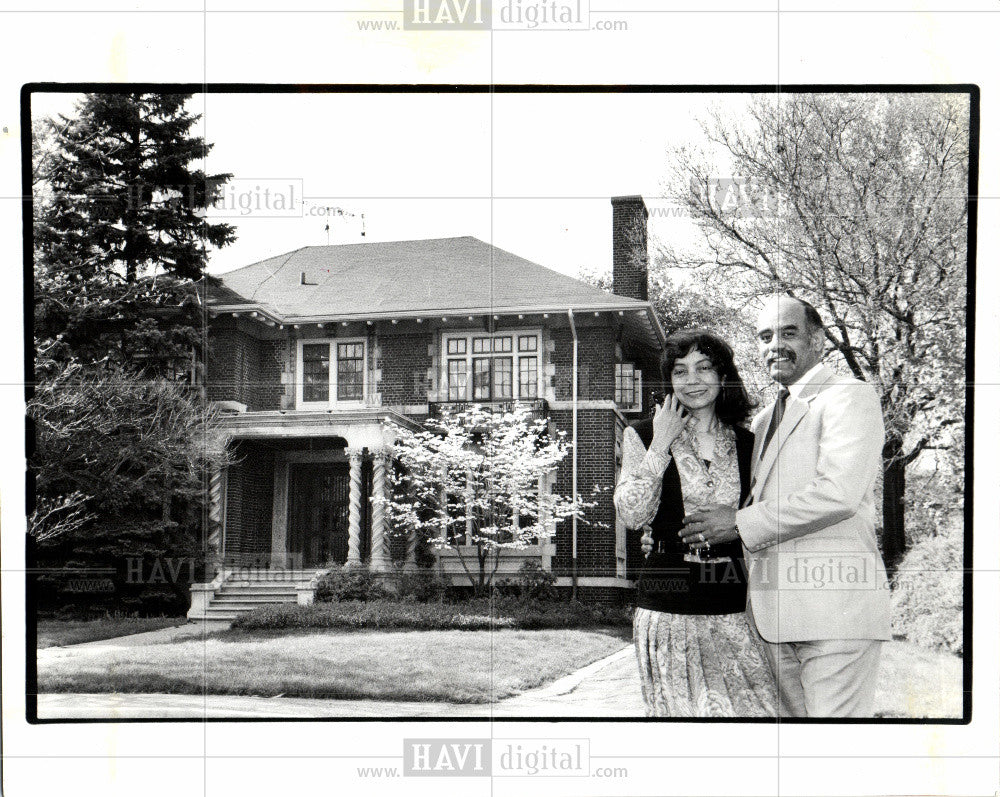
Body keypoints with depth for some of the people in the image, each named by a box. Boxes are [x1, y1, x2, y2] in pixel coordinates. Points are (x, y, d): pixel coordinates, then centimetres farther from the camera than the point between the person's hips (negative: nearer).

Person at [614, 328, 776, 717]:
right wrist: (660, 447, -9)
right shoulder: (643, 435, 3)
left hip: (730, 601, 2)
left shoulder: (746, 443, 10)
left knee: (749, 706, -4)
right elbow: (631, 515, -7)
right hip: (667, 601, -2)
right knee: (677, 707, 1)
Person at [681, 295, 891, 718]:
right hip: (773, 608, 8)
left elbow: (839, 493, -17)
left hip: (834, 603, -8)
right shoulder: (764, 419, 23)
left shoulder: (850, 397, -3)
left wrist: (740, 523, -11)